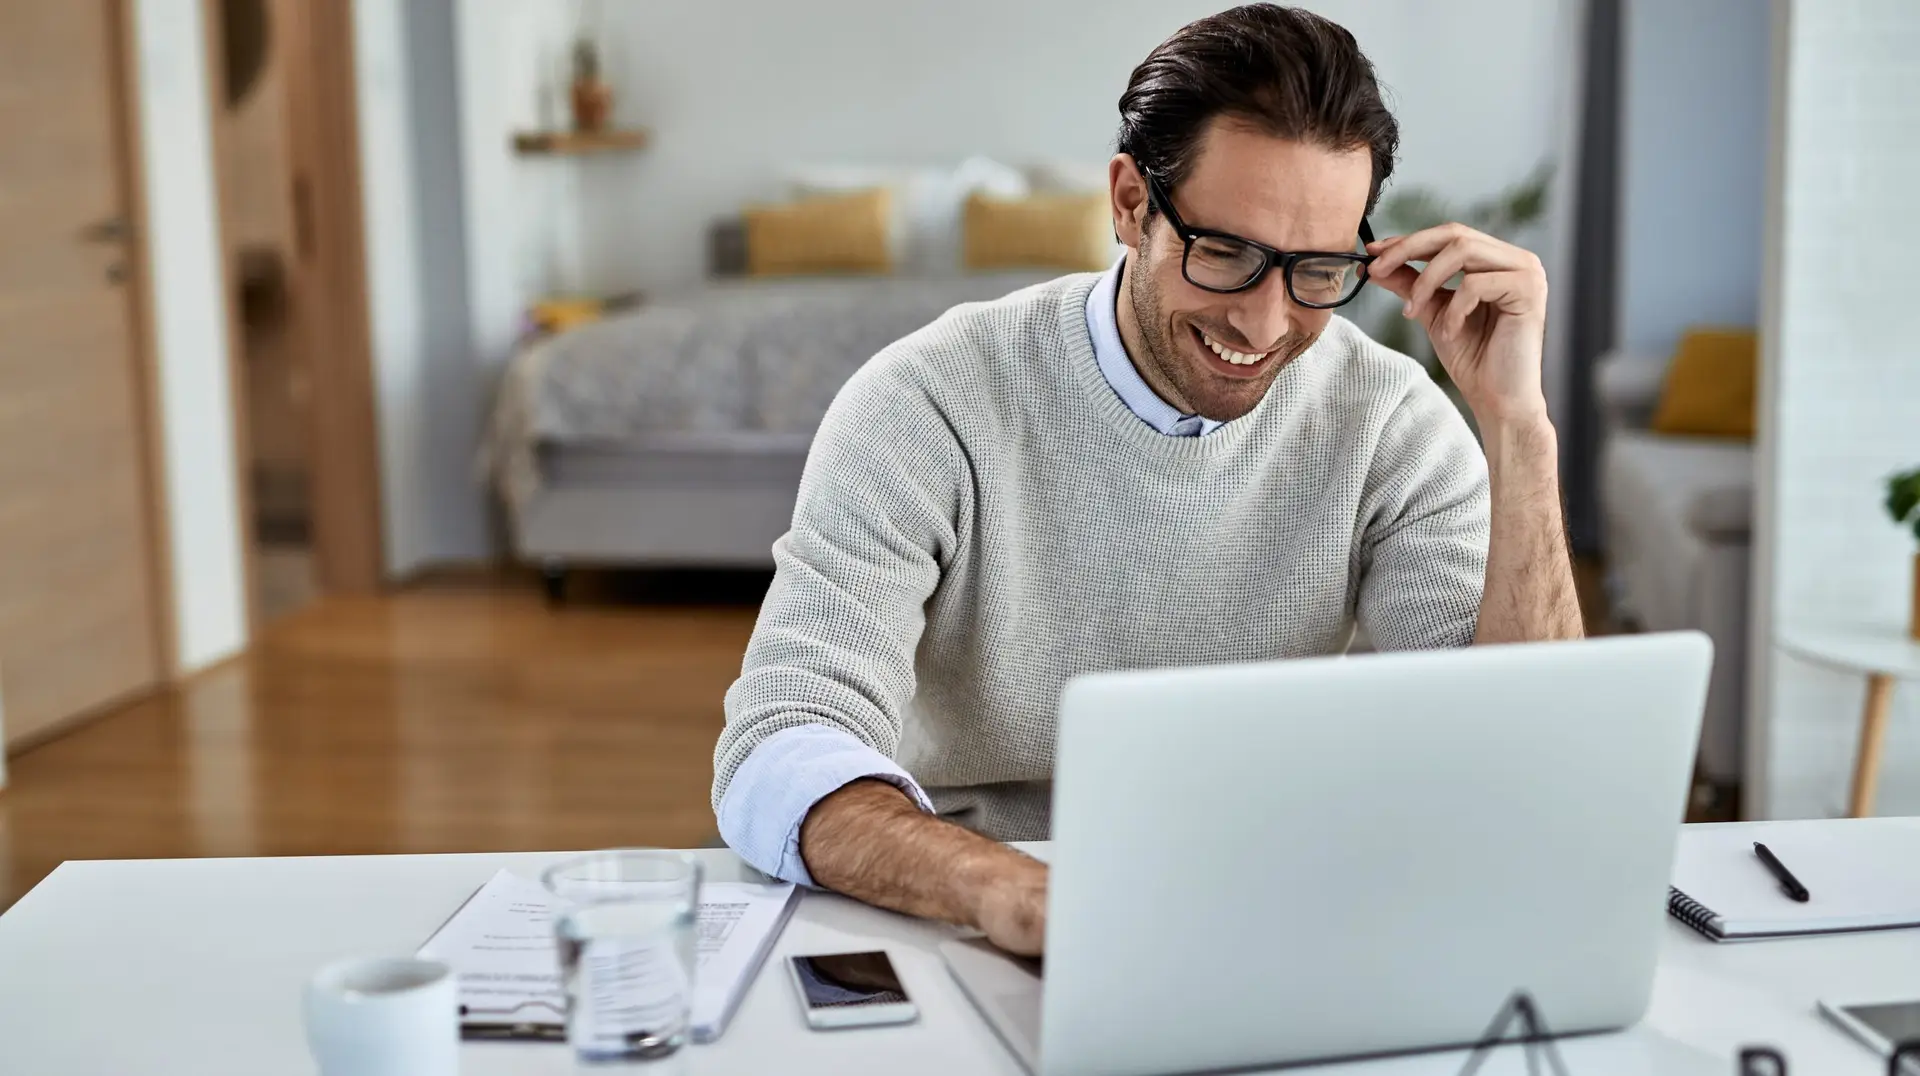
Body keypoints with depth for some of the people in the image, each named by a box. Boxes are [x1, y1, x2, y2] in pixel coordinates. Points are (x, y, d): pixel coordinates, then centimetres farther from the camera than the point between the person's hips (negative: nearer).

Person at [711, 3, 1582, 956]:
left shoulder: (1388, 424, -5)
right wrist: (1013, 894, -45)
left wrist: (1517, 426, -20)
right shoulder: (932, 407, -14)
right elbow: (776, 759, -25)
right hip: (961, 942, -1)